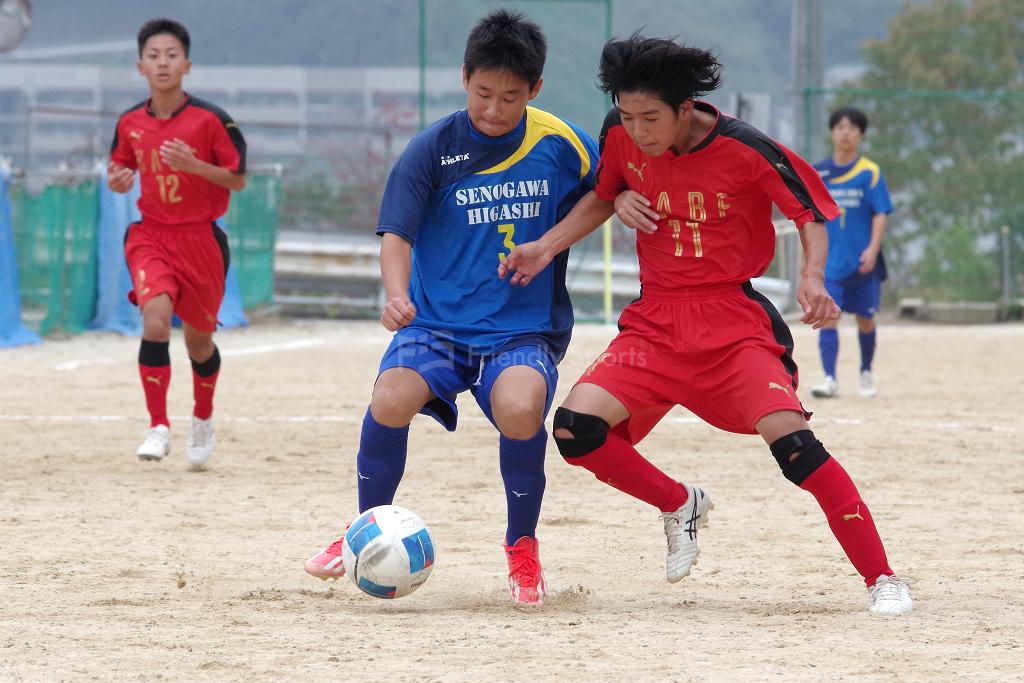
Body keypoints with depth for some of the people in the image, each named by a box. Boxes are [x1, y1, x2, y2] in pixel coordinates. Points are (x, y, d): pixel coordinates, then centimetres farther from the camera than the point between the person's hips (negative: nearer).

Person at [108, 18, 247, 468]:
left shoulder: (211, 120, -10)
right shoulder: (130, 123, 0)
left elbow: (238, 180, -7)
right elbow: (121, 167, 17)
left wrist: (194, 164, -22)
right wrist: (116, 180, -7)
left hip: (200, 238, -1)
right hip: (150, 236, 1)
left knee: (198, 339, 12)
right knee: (156, 317, -23)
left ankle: (203, 419, 40)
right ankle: (158, 427, -18)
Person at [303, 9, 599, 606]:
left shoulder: (563, 146, 0)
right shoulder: (433, 150, -4)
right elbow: (397, 234, -10)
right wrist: (397, 295, -28)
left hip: (525, 330, 0)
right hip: (438, 323, 0)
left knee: (520, 408, -33)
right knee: (391, 399, -29)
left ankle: (523, 546, -6)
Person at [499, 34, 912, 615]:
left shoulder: (746, 151, -17)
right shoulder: (621, 135, -4)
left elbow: (811, 215, -4)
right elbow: (602, 195, 17)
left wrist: (813, 278, -22)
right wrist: (546, 247, 5)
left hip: (734, 322, -4)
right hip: (656, 322, 4)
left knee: (792, 440, -23)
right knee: (576, 429, -14)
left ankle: (883, 579, -12)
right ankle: (681, 505, 14)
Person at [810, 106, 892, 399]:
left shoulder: (870, 172, -2)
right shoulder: (818, 172, 5)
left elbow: (880, 214, -5)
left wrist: (873, 248, -18)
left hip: (862, 262, -1)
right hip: (830, 261, 1)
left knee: (865, 319, 12)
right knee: (827, 317, -13)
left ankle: (866, 372, 33)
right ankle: (830, 379, -18)